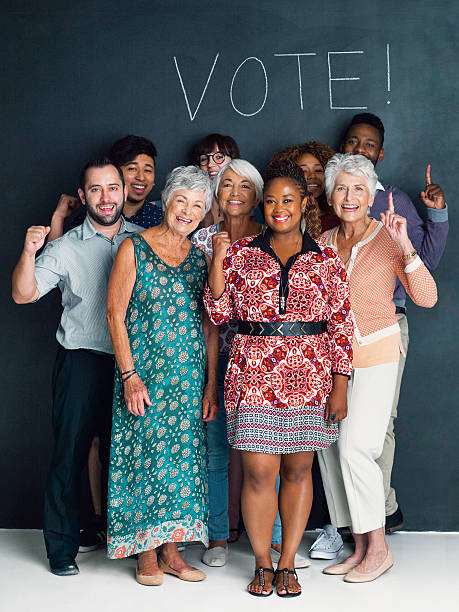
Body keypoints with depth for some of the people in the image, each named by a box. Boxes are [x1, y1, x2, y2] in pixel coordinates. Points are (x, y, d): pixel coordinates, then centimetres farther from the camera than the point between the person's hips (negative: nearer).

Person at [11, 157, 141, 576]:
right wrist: (29, 253, -22)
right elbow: (24, 294, -6)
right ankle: (62, 547, 11)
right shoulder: (66, 247, 2)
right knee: (71, 452, -1)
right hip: (82, 360, -2)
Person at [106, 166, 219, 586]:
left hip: (189, 374, 4)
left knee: (182, 454, 5)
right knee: (147, 453, -1)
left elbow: (210, 325, 9)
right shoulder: (134, 248, -2)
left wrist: (211, 385, 4)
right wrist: (129, 375, -12)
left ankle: (171, 550, 15)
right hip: (144, 371, -4)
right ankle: (147, 554, 10)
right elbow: (115, 314, -5)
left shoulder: (201, 257, 9)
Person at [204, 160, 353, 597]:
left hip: (309, 375, 1)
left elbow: (341, 326, 3)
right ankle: (262, 565, 14)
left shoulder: (326, 260, 5)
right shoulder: (241, 253, 6)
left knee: (298, 469, 7)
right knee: (259, 471, -3)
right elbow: (218, 313, 3)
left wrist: (340, 388, -2)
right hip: (254, 374, 0)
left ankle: (287, 564, 20)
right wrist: (218, 261, -8)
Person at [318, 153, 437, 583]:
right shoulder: (323, 242, 9)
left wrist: (405, 246, -24)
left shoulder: (388, 238, -5)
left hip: (375, 354, -5)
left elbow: (426, 297, -15)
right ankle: (360, 548, 12)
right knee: (329, 448, 1)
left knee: (355, 448, -13)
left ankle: (379, 549, 1)